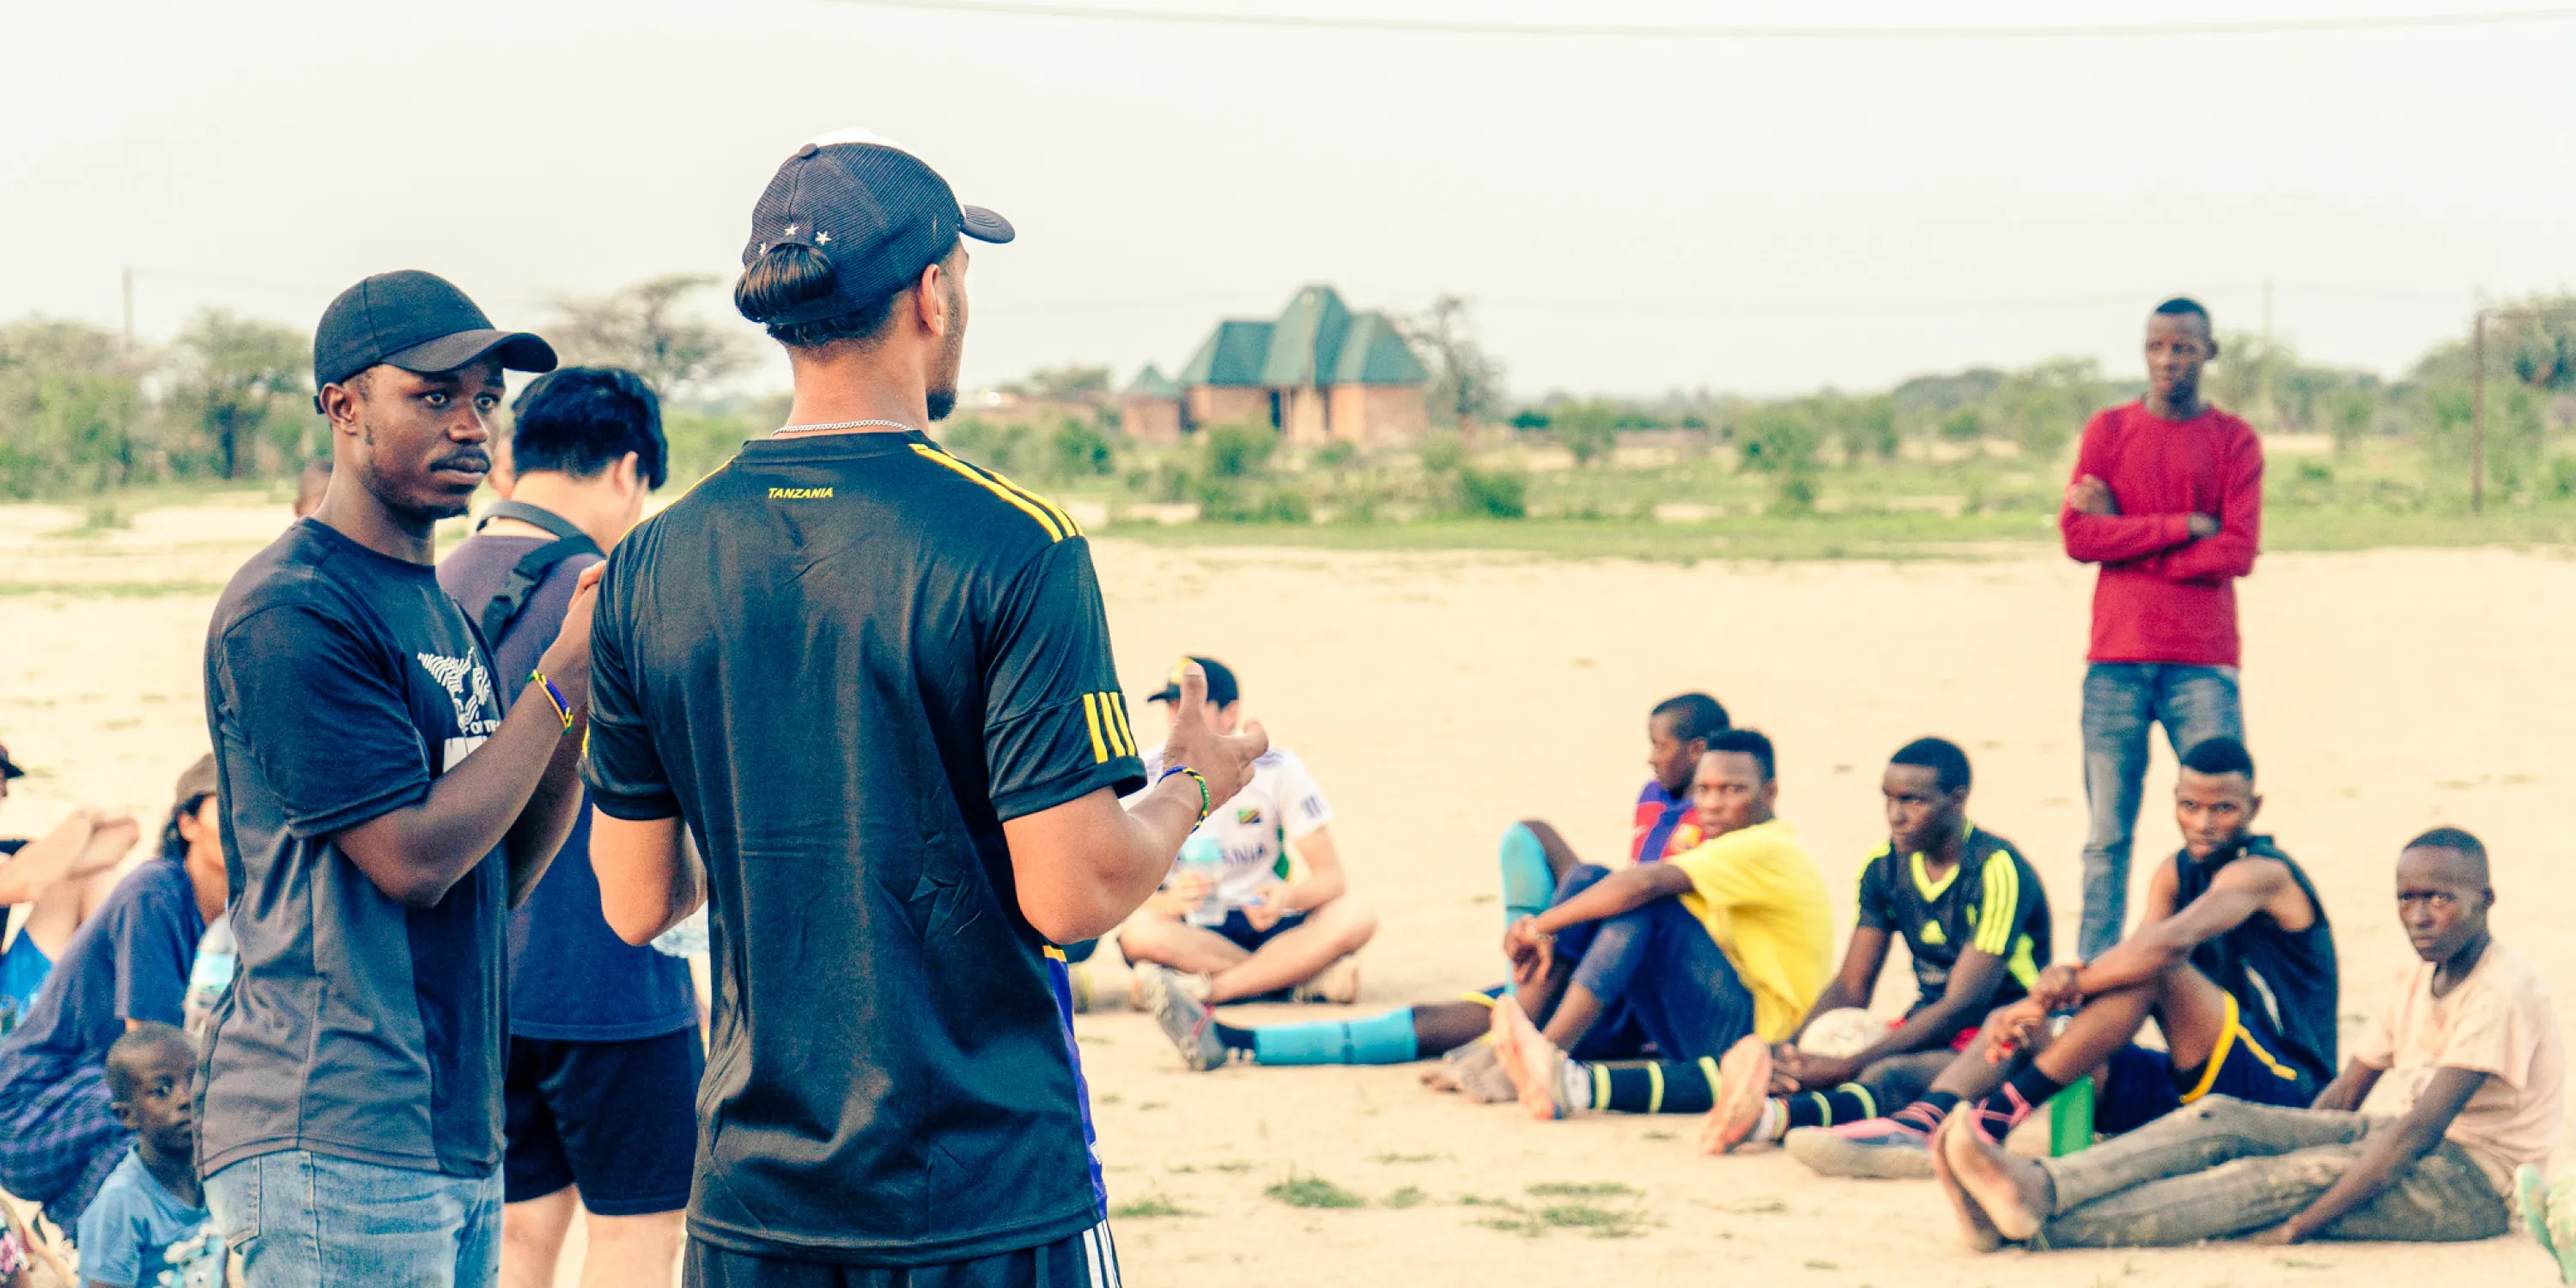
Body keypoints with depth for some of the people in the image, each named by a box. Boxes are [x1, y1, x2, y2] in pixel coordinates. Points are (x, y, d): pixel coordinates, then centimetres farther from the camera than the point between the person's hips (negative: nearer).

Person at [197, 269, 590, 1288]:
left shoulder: (438, 607, 18)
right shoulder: (287, 611, -12)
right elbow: (413, 858, -17)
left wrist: (582, 701, 0)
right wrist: (567, 674, -12)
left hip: (459, 1132, 9)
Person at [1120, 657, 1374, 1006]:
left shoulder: (1278, 770, -3)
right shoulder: (1146, 775, -6)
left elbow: (1331, 878, -6)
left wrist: (1287, 896, -29)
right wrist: (1168, 902, -35)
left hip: (1265, 923, 1)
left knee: (1355, 918, -27)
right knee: (1139, 931, -36)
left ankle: (1208, 986, -29)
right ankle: (1307, 976, -27)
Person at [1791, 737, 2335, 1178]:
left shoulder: (2262, 872, -12)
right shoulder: (2176, 873, 13)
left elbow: (2172, 940, -32)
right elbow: (2132, 963, -5)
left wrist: (2061, 989, -30)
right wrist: (2071, 979, -28)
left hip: (2287, 1090, -8)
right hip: (2192, 1092, 8)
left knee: (2159, 965, -30)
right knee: (2015, 1025, -3)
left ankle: (2001, 1115, -33)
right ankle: (1920, 1124, -31)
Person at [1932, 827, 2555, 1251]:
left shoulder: (2504, 995, -16)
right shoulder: (2416, 980, 14)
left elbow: (2421, 1131, -25)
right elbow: (2345, 1093, 13)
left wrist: (2301, 1223, -29)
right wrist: (2294, 1144, -7)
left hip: (2470, 1186, -8)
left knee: (2276, 1181, -31)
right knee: (2222, 1119, -14)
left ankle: (2038, 1224, -44)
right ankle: (2039, 1189, -36)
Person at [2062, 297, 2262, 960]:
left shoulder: (2235, 441, 7)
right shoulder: (2109, 430, 10)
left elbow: (2239, 551, -5)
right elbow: (2077, 535, -2)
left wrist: (2128, 539, -6)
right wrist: (2183, 527, -9)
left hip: (2203, 662, -1)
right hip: (2116, 661, 1)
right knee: (2108, 837, 0)